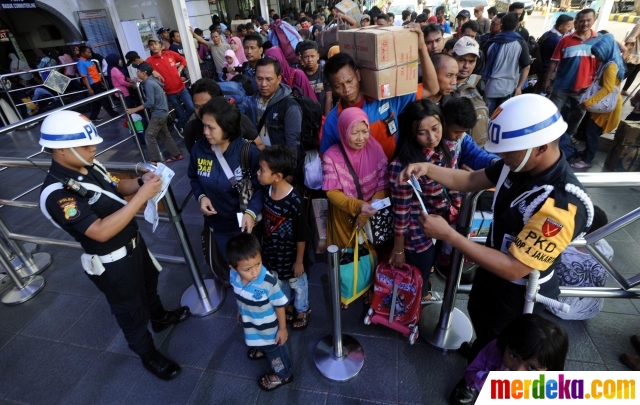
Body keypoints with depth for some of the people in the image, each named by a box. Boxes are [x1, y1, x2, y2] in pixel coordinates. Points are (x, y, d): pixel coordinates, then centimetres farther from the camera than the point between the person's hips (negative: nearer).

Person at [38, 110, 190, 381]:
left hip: (134, 243, 8)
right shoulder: (57, 194, -31)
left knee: (149, 285, 31)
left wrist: (141, 182, -11)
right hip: (113, 264, -8)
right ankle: (149, 355, 39)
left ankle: (160, 318, 59)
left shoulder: (90, 166, -7)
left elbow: (117, 188, 10)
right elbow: (101, 231, -37)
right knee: (132, 311, 15)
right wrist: (141, 196, -38)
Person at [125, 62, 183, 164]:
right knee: (165, 135, 17)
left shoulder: (148, 84, -18)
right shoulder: (151, 80, 8)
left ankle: (156, 161, 1)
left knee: (149, 136, -4)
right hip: (162, 112, 10)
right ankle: (177, 154, 23)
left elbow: (150, 102, -23)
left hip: (158, 114, -10)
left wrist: (135, 109, -17)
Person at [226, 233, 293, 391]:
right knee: (260, 342, 38)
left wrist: (282, 329, -13)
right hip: (250, 323, 6)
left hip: (269, 327, -5)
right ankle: (262, 350, 72)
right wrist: (240, 312, 14)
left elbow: (279, 305, -24)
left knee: (274, 349, 23)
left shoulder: (268, 282, -41)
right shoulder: (234, 276, -25)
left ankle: (283, 375, 53)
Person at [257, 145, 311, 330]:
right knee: (279, 282, 29)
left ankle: (302, 310, 49)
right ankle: (288, 305, 57)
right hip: (271, 251, 6)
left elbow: (302, 236, -21)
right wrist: (264, 244, 12)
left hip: (290, 254, -6)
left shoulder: (294, 201, -32)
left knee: (296, 282, 22)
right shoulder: (267, 191, -13)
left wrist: (299, 261, -12)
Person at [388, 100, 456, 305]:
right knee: (417, 280, 18)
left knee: (430, 268, 29)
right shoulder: (402, 166, -28)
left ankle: (425, 293, 60)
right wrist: (398, 249, -11)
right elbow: (401, 211, -20)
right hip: (418, 234, -6)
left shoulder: (449, 149, -8)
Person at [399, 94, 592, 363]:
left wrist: (448, 235, -40)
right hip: (492, 268, 7)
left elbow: (514, 268, -37)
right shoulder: (520, 164, -15)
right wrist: (428, 169, -20)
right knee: (478, 318, 35)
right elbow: (471, 181, -2)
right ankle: (478, 355, 66)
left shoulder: (562, 206, -39)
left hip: (520, 293, -7)